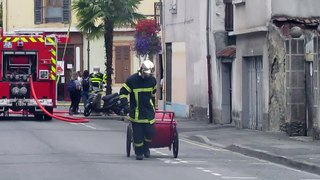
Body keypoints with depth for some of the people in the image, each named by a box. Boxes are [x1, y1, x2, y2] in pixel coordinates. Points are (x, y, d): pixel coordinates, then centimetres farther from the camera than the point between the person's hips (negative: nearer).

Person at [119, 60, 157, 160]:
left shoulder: (152, 80, 5)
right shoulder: (132, 80, -9)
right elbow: (123, 92, -2)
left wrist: (153, 106, 27)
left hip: (149, 112, 3)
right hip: (136, 113, -3)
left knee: (150, 132, -2)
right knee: (137, 134, -2)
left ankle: (146, 148, 25)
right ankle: (139, 153, 12)